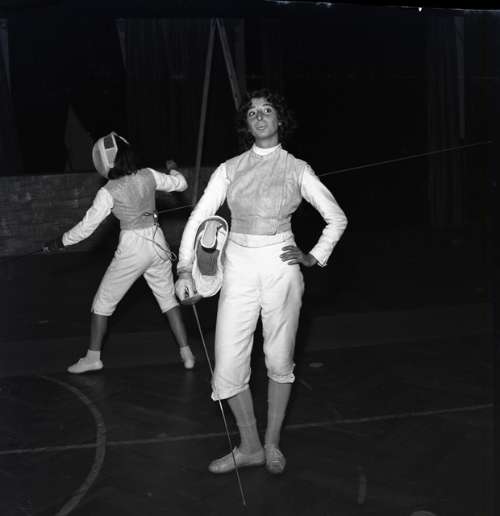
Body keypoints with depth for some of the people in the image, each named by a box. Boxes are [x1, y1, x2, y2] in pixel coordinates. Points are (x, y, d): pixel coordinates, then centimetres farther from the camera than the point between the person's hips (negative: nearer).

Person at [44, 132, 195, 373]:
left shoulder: (109, 192, -16)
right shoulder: (148, 176, -5)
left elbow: (86, 227, -11)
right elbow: (180, 184, 10)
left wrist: (59, 242, 2)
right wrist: (173, 170, 31)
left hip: (132, 249, -4)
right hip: (157, 243, 5)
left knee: (103, 302, 13)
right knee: (168, 299, 17)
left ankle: (92, 358, 19)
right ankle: (186, 354, 15)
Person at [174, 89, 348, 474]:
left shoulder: (296, 169, 2)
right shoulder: (230, 169, 5)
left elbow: (336, 218, 9)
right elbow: (198, 218, 2)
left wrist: (315, 257, -1)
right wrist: (185, 268, -7)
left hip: (280, 268, -1)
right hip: (238, 269, 2)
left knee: (280, 362, 10)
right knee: (228, 366, 0)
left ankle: (273, 443, 30)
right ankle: (250, 447, 20)